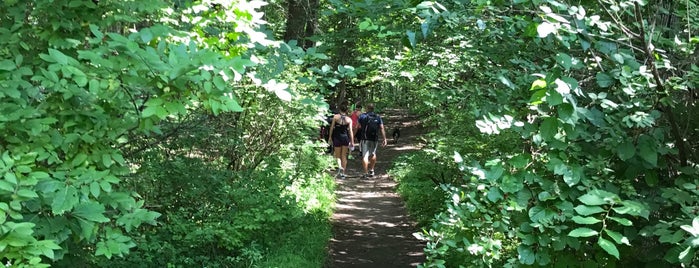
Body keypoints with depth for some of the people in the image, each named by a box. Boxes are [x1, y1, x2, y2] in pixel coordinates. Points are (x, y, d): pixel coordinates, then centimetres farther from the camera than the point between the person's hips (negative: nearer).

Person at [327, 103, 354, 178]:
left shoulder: (335, 117, -5)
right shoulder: (349, 119, -3)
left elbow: (332, 127, -2)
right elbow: (350, 131, -4)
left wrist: (330, 137, 8)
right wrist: (352, 142, 1)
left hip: (337, 137, -1)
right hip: (345, 138, 1)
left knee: (338, 155, 10)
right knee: (344, 156, 12)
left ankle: (340, 166, -20)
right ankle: (343, 173, 14)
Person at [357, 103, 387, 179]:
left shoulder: (362, 116, 0)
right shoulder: (378, 117, 5)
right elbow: (382, 128, -1)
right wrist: (384, 139, 0)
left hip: (364, 139, -2)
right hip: (374, 139, 2)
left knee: (365, 156, -1)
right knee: (373, 154, 22)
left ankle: (366, 173, -6)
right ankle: (371, 170, 26)